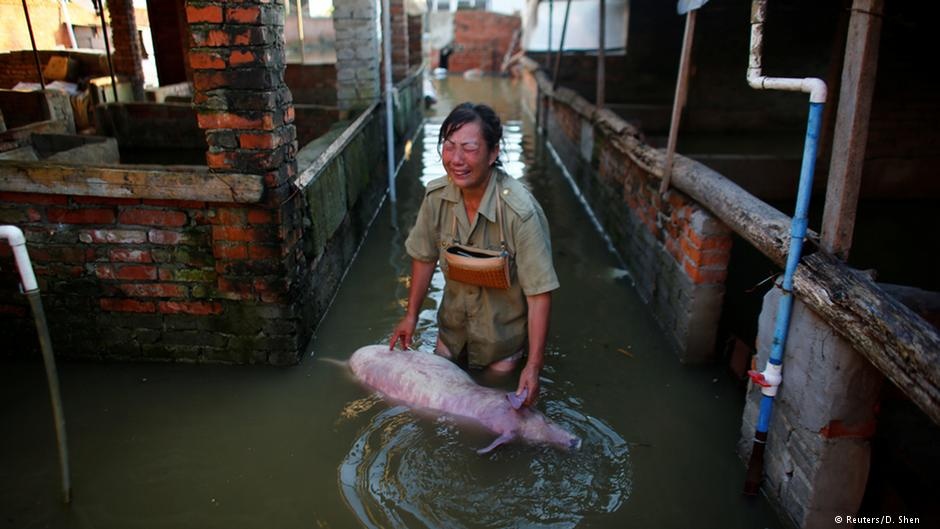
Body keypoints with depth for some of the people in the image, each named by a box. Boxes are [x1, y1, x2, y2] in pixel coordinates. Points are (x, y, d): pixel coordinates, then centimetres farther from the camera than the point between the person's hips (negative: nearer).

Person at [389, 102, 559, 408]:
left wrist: (534, 366, -30)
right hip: (453, 326, 5)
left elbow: (539, 293, -30)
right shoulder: (436, 196, -17)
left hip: (504, 334, -4)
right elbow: (425, 256, -1)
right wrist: (411, 314, 4)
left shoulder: (521, 211, -33)